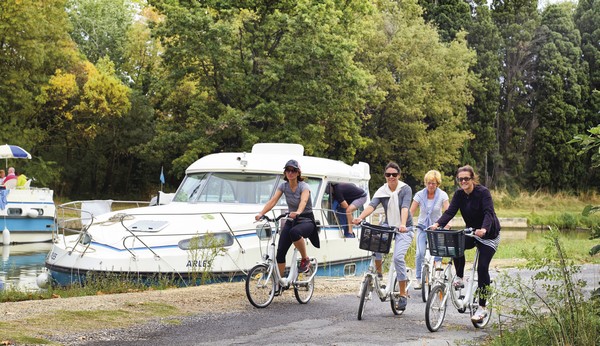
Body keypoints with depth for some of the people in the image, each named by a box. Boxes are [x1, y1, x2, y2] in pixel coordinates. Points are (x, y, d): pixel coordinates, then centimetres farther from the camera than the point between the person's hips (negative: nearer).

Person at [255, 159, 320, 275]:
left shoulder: (303, 186, -14)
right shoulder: (283, 186, 0)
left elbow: (303, 201, -34)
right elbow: (273, 201, -12)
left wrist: (298, 212, -56)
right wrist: (261, 213, -29)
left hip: (306, 221, -5)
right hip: (291, 221, 5)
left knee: (294, 232, -39)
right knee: (280, 252, -9)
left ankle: (305, 259, -18)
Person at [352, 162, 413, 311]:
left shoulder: (405, 189, -10)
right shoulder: (382, 191, -1)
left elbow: (405, 207, -25)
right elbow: (372, 205, -17)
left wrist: (403, 224, -43)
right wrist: (360, 218, -36)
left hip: (404, 229, -3)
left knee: (398, 257, -22)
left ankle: (403, 294, -11)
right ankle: (378, 272, -5)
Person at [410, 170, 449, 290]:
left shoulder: (442, 195, -8)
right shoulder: (420, 195, -7)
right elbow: (411, 212, -9)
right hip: (422, 227, 0)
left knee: (437, 254, -10)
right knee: (420, 253, -15)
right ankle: (419, 279, -2)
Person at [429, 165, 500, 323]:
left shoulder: (483, 192, -20)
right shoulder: (459, 194, -4)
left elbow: (489, 213, -32)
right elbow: (450, 212, -15)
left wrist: (484, 229, -52)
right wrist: (438, 224, -34)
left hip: (489, 235, -5)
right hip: (471, 233, 5)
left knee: (482, 268, -12)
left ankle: (482, 308, -5)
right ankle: (459, 277, -3)